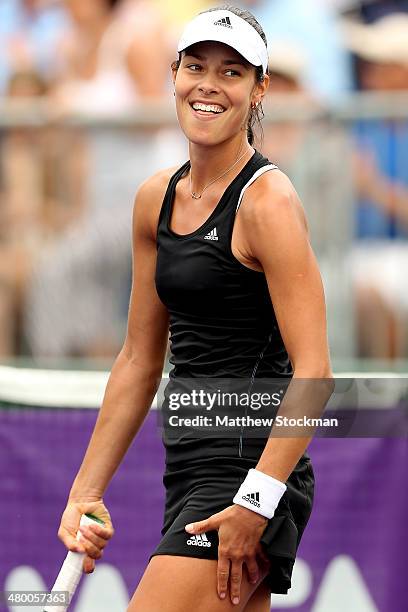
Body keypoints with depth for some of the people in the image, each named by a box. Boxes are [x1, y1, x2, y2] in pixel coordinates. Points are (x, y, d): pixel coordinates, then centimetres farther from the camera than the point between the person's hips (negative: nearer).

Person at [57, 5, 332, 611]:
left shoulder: (266, 200, -11)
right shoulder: (156, 199, 13)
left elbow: (313, 370, -16)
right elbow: (139, 361, 19)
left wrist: (256, 502, -23)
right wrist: (86, 491, 14)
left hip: (251, 468, -8)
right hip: (191, 472, 8)